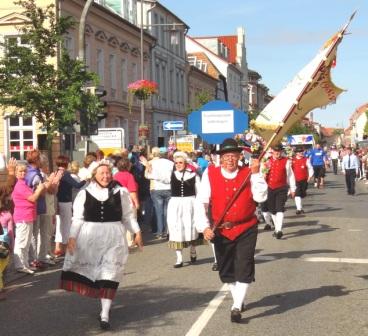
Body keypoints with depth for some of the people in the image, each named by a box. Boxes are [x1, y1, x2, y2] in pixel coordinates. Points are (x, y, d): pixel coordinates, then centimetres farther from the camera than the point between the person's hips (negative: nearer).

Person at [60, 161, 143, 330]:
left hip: (113, 238, 0)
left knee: (109, 274, -3)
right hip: (89, 237, 1)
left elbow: (128, 216, 8)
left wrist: (137, 232, 5)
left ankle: (104, 314, 1)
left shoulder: (121, 192, 2)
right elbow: (78, 218, 1)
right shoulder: (84, 194, 0)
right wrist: (72, 236, -6)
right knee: (93, 272, 10)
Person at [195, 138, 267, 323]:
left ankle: (237, 307, -4)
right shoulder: (210, 174, -5)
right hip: (221, 230, 1)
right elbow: (201, 202, -7)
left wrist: (256, 174, -21)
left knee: (244, 268, -9)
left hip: (246, 229, -1)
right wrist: (204, 227, -16)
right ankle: (238, 300, 35)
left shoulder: (248, 173, -3)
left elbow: (260, 197, -15)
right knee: (226, 269, 14)